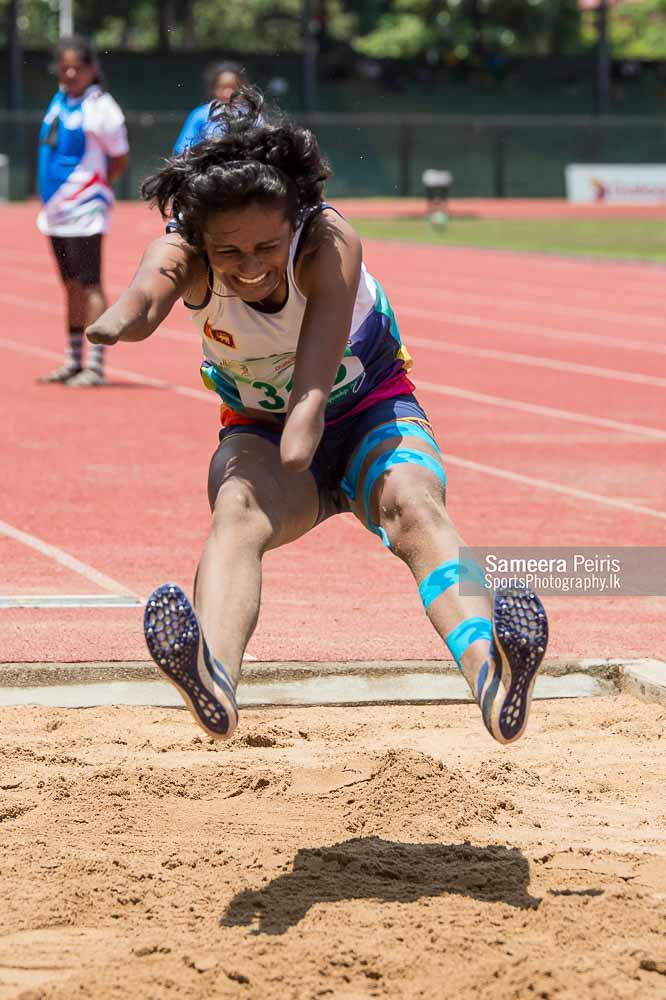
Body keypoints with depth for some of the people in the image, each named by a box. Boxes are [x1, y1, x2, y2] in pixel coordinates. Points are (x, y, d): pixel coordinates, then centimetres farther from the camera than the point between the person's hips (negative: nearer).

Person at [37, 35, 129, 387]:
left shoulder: (100, 108, -11)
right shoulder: (60, 101, 11)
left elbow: (119, 161, -6)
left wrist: (90, 188, -5)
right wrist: (50, 194, 13)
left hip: (84, 212, -8)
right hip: (56, 212, 8)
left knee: (89, 285, -9)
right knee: (71, 286, 14)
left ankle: (95, 366, -9)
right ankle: (73, 361, 22)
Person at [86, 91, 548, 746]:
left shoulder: (329, 244, -26)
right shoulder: (186, 256, -22)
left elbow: (317, 365, -41)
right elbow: (147, 296, -47)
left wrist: (302, 439, -61)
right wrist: (122, 318, -72)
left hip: (367, 411, -1)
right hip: (259, 430, 1)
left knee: (416, 505, -33)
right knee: (237, 510, -34)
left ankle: (492, 677, -59)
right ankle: (214, 680, -63)